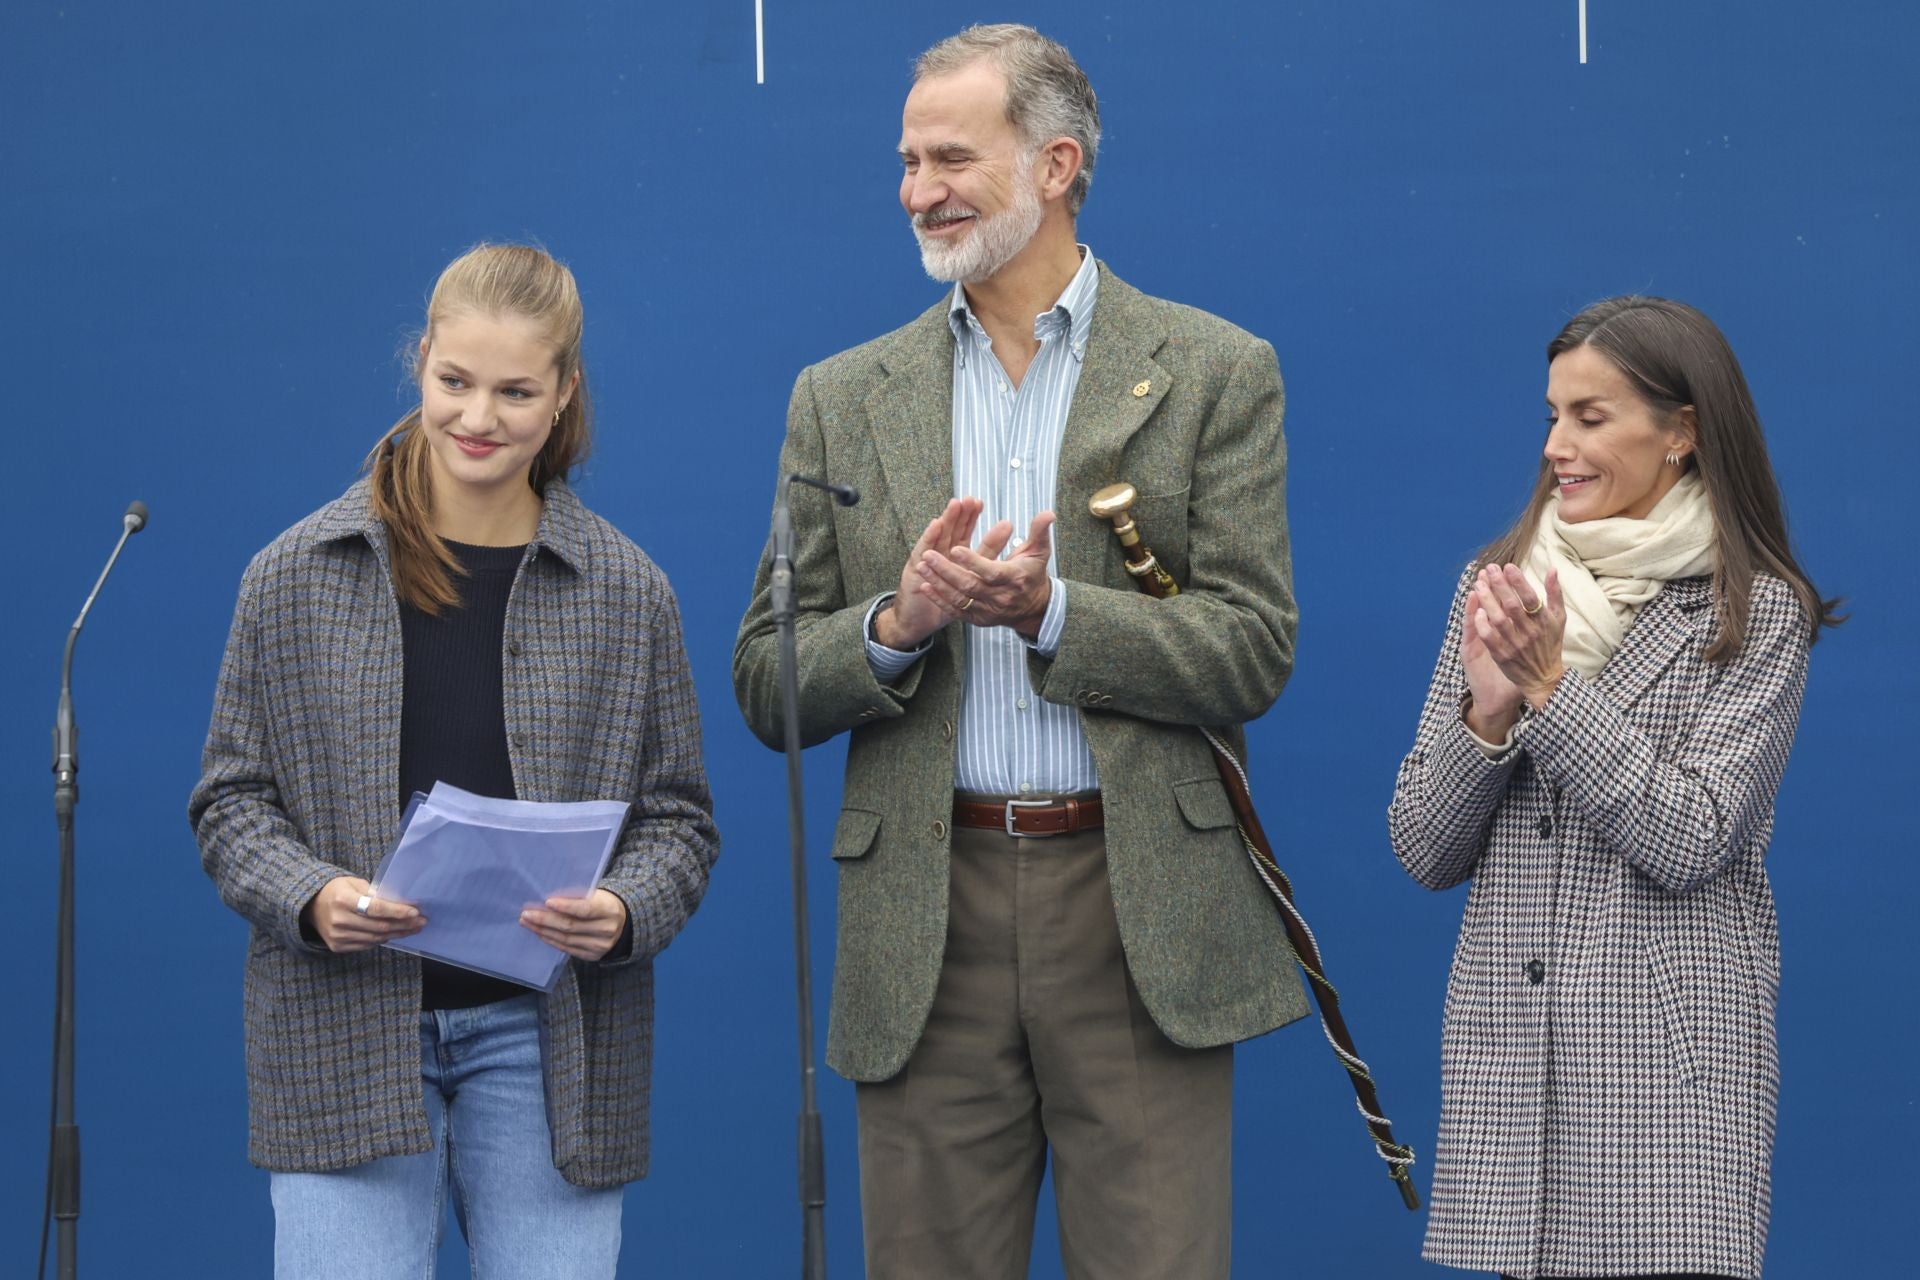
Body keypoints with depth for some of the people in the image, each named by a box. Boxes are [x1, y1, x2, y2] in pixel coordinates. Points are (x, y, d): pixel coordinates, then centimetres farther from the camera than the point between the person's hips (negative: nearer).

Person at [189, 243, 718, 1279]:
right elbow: (233, 800, 5)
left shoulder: (625, 593, 3)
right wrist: (312, 899, -15)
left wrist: (623, 912, -14)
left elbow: (676, 816, 7)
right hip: (345, 1034, -1)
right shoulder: (296, 577, 2)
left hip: (548, 1035, 1)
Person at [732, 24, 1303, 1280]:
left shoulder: (1214, 373, 4)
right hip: (925, 931, 2)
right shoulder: (843, 400, 11)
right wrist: (895, 624, -11)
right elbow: (767, 686, 9)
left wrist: (1051, 612, -17)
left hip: (1139, 911, -2)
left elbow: (1252, 654, -3)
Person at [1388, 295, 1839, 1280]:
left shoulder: (1758, 612, -3)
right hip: (1507, 1041, 4)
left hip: (1667, 1048, -4)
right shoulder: (1497, 588, 9)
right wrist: (1488, 713, -10)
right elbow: (1423, 853, 7)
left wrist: (1553, 686, -16)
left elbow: (1691, 843, -13)